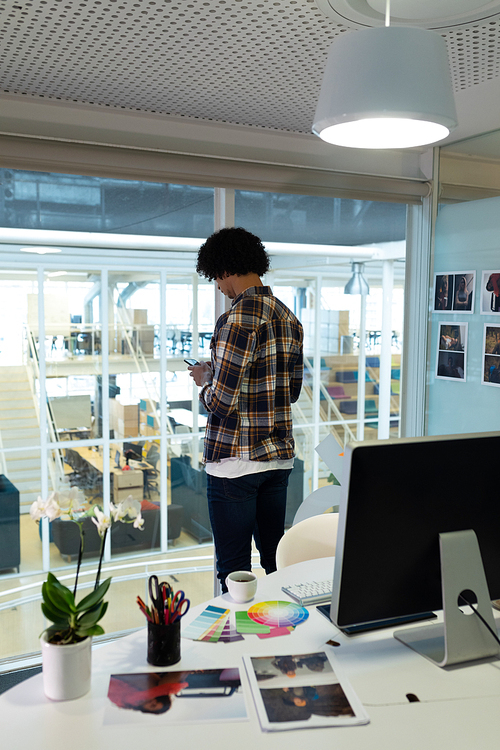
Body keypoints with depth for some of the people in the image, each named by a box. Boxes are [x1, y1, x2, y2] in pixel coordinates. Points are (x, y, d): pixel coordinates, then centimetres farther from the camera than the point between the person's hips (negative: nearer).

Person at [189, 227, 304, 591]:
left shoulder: (237, 319, -18)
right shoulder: (289, 318, 8)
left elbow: (222, 402, -22)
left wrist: (204, 379, 0)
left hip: (236, 462, -8)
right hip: (280, 458, 8)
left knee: (234, 570, 4)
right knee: (277, 561, 18)